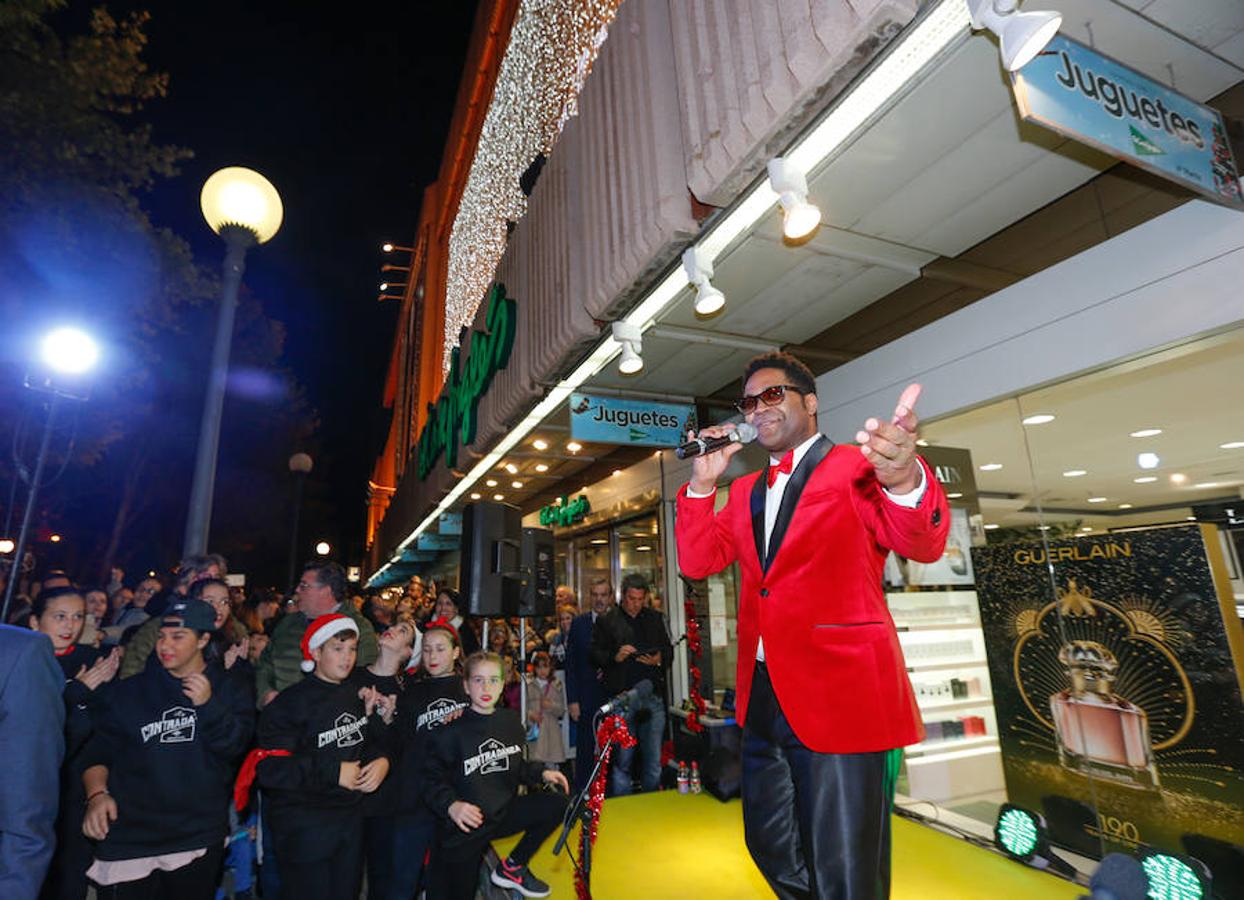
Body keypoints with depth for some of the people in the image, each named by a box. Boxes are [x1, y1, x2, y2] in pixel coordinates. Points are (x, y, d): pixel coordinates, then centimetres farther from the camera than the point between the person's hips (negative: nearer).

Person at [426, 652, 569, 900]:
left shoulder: (511, 721, 1)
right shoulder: (452, 729, -16)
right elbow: (434, 779, -14)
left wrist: (542, 773, -4)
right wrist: (450, 805, -31)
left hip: (504, 813, 4)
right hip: (465, 826, -4)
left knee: (557, 803, -12)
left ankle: (511, 868, 5)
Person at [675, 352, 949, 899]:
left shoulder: (856, 467, -6)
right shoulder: (746, 492, 12)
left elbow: (923, 545, -21)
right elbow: (696, 561, 8)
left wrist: (903, 480, -43)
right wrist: (701, 484, -4)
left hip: (840, 697, -6)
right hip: (764, 699, 7)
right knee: (774, 854, 23)